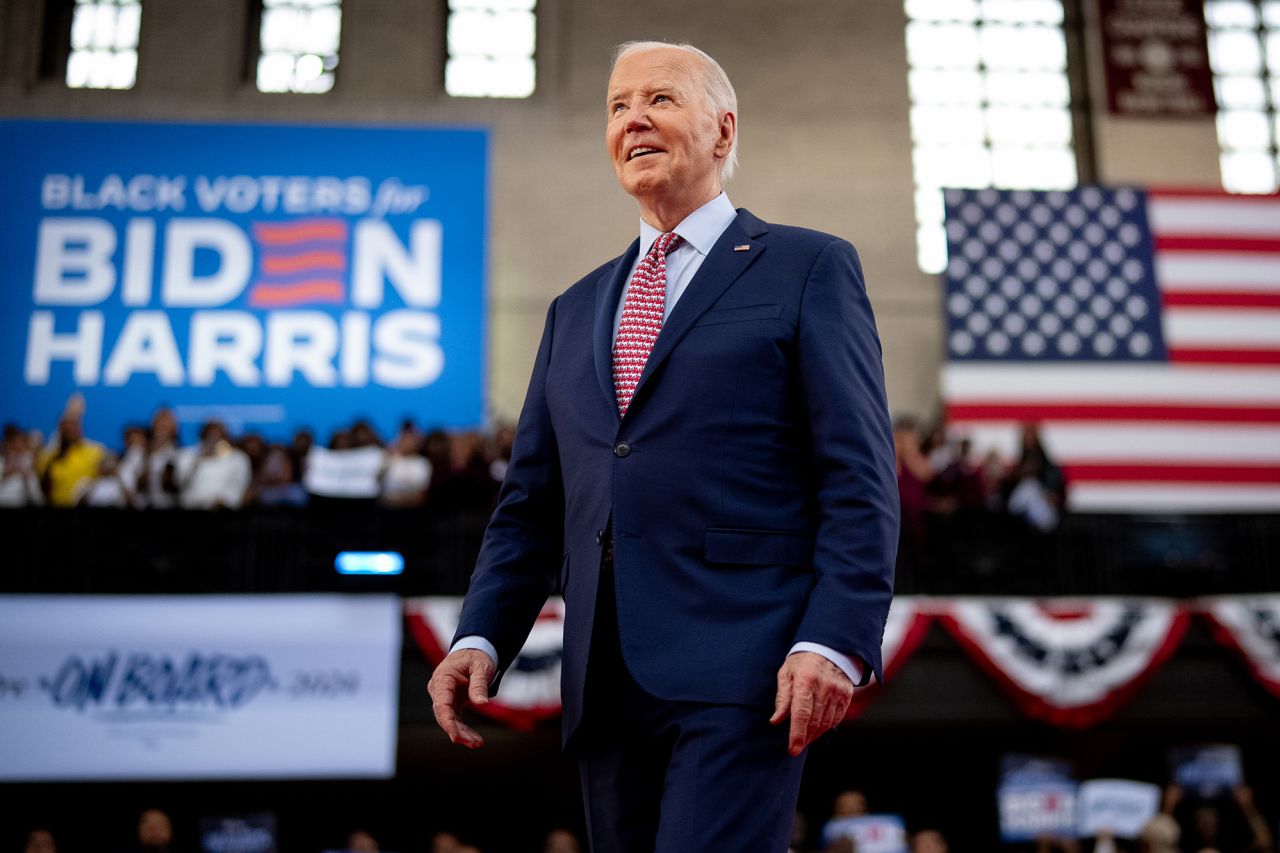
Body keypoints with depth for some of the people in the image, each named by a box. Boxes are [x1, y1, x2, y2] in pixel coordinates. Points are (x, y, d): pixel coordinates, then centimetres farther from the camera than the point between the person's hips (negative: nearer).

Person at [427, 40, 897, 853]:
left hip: (741, 671, -5)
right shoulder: (576, 309, 21)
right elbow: (531, 502, 18)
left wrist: (833, 640, -16)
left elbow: (859, 479, -4)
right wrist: (480, 637, 4)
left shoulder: (808, 268, 6)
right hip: (607, 684, 6)